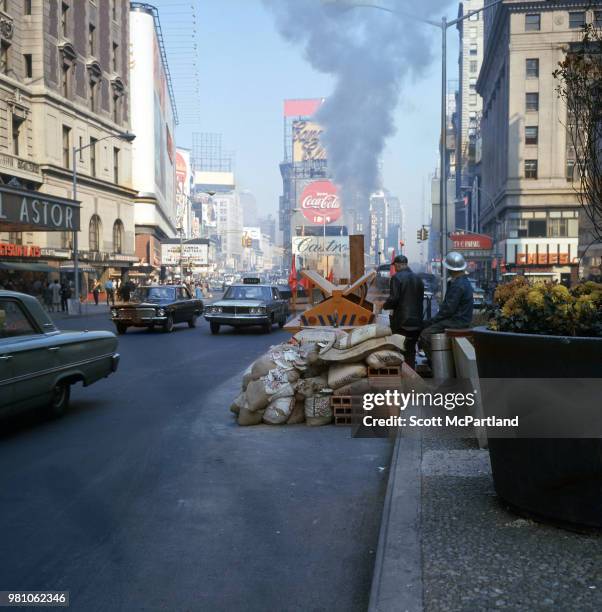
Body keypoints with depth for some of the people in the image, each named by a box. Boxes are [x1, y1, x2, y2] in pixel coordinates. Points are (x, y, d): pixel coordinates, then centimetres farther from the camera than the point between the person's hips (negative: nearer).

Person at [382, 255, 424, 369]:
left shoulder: (397, 277, -11)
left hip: (401, 322, -6)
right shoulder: (418, 279, 8)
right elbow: (421, 299, 12)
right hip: (416, 321, 6)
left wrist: (385, 306, 1)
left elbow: (393, 299, -17)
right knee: (411, 350, 13)